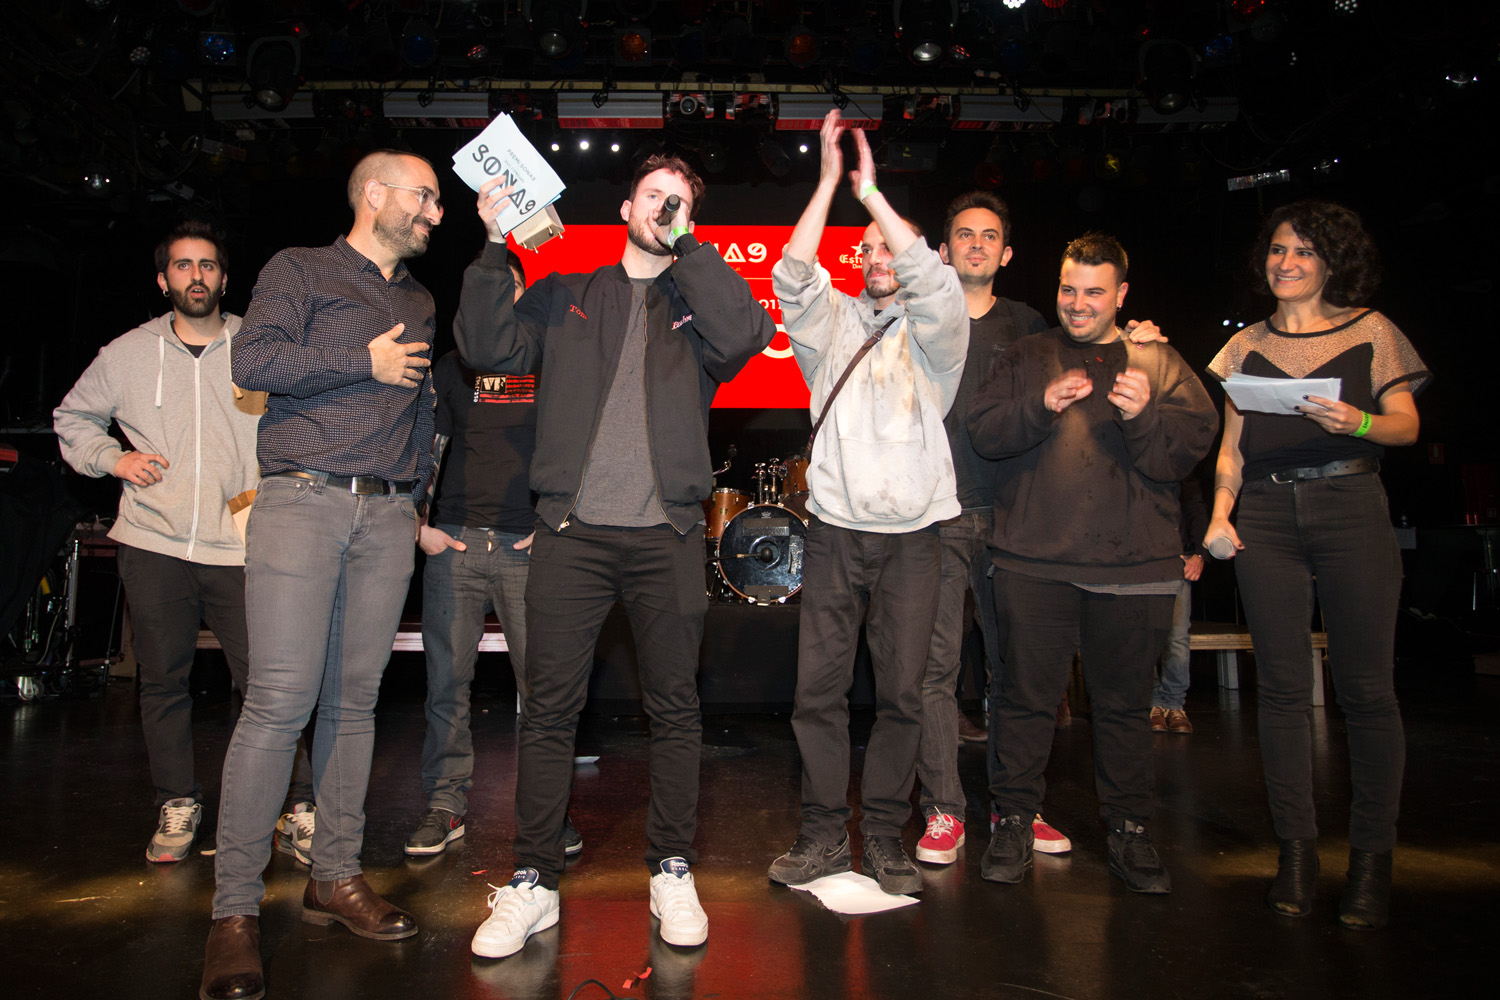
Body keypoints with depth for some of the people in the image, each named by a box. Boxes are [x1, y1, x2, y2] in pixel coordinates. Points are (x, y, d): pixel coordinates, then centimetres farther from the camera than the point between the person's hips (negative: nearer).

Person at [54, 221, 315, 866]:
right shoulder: (127, 354, 11)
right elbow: (72, 417, 22)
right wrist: (112, 458, 4)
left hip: (241, 546, -2)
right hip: (153, 545, 3)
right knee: (162, 680, 10)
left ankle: (296, 806, 4)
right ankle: (177, 806, 25)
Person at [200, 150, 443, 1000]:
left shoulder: (420, 303, 24)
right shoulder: (300, 270, 7)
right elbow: (254, 361, -8)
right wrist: (364, 364, -6)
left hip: (387, 516, 5)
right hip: (303, 503, -5)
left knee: (355, 699, 6)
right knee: (281, 699, -11)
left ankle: (336, 876, 15)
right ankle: (236, 907, -2)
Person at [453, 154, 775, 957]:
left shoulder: (697, 299, 14)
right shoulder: (565, 297, 17)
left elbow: (746, 336, -8)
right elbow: (489, 346, 5)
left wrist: (682, 244, -5)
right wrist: (495, 248, -4)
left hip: (668, 536, 0)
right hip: (572, 530, 0)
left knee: (676, 710, 5)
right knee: (548, 709, 2)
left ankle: (671, 871, 20)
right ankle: (533, 882, 14)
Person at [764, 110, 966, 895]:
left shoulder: (935, 335, 7)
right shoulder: (833, 324, 12)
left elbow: (934, 281, -13)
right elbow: (792, 277, -5)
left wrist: (870, 189, -10)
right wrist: (829, 180, -9)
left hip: (912, 536, -1)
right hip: (835, 530, 1)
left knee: (902, 694, 2)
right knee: (818, 689, -1)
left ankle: (885, 837, 15)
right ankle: (824, 835, 11)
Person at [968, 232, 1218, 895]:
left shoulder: (1159, 363, 11)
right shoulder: (1026, 357, 12)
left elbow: (1193, 445, 2)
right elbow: (983, 432, 2)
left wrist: (1143, 417, -17)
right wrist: (1042, 406, -14)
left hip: (1133, 565, 0)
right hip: (1033, 558, 0)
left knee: (1125, 702, 8)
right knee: (1026, 695, 3)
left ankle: (1128, 831, 22)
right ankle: (1014, 822, 17)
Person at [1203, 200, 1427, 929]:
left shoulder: (1370, 331, 10)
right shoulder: (1246, 346, 17)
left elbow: (1407, 424, 5)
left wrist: (1358, 421, -16)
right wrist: (1220, 513, 1)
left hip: (1351, 511, -2)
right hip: (1267, 518, 2)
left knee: (1366, 687, -4)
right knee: (1282, 685, 0)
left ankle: (1373, 855, 7)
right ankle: (1296, 847, 8)